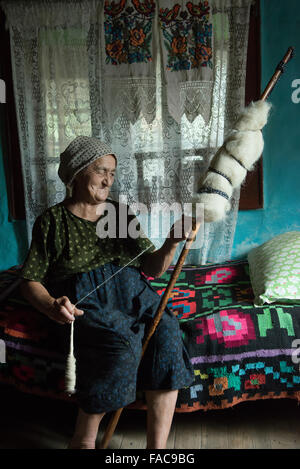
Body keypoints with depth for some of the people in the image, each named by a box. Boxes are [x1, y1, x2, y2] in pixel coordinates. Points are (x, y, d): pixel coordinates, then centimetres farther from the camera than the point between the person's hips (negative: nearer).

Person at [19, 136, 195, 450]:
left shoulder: (122, 213, 14)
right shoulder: (52, 221, 5)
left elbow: (152, 269, 8)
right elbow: (30, 281, 2)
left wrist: (171, 244, -13)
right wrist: (52, 306, -20)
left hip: (131, 294, 4)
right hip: (83, 303, -3)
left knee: (167, 335, -26)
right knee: (118, 350, -31)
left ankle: (157, 447, -15)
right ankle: (83, 441, -7)